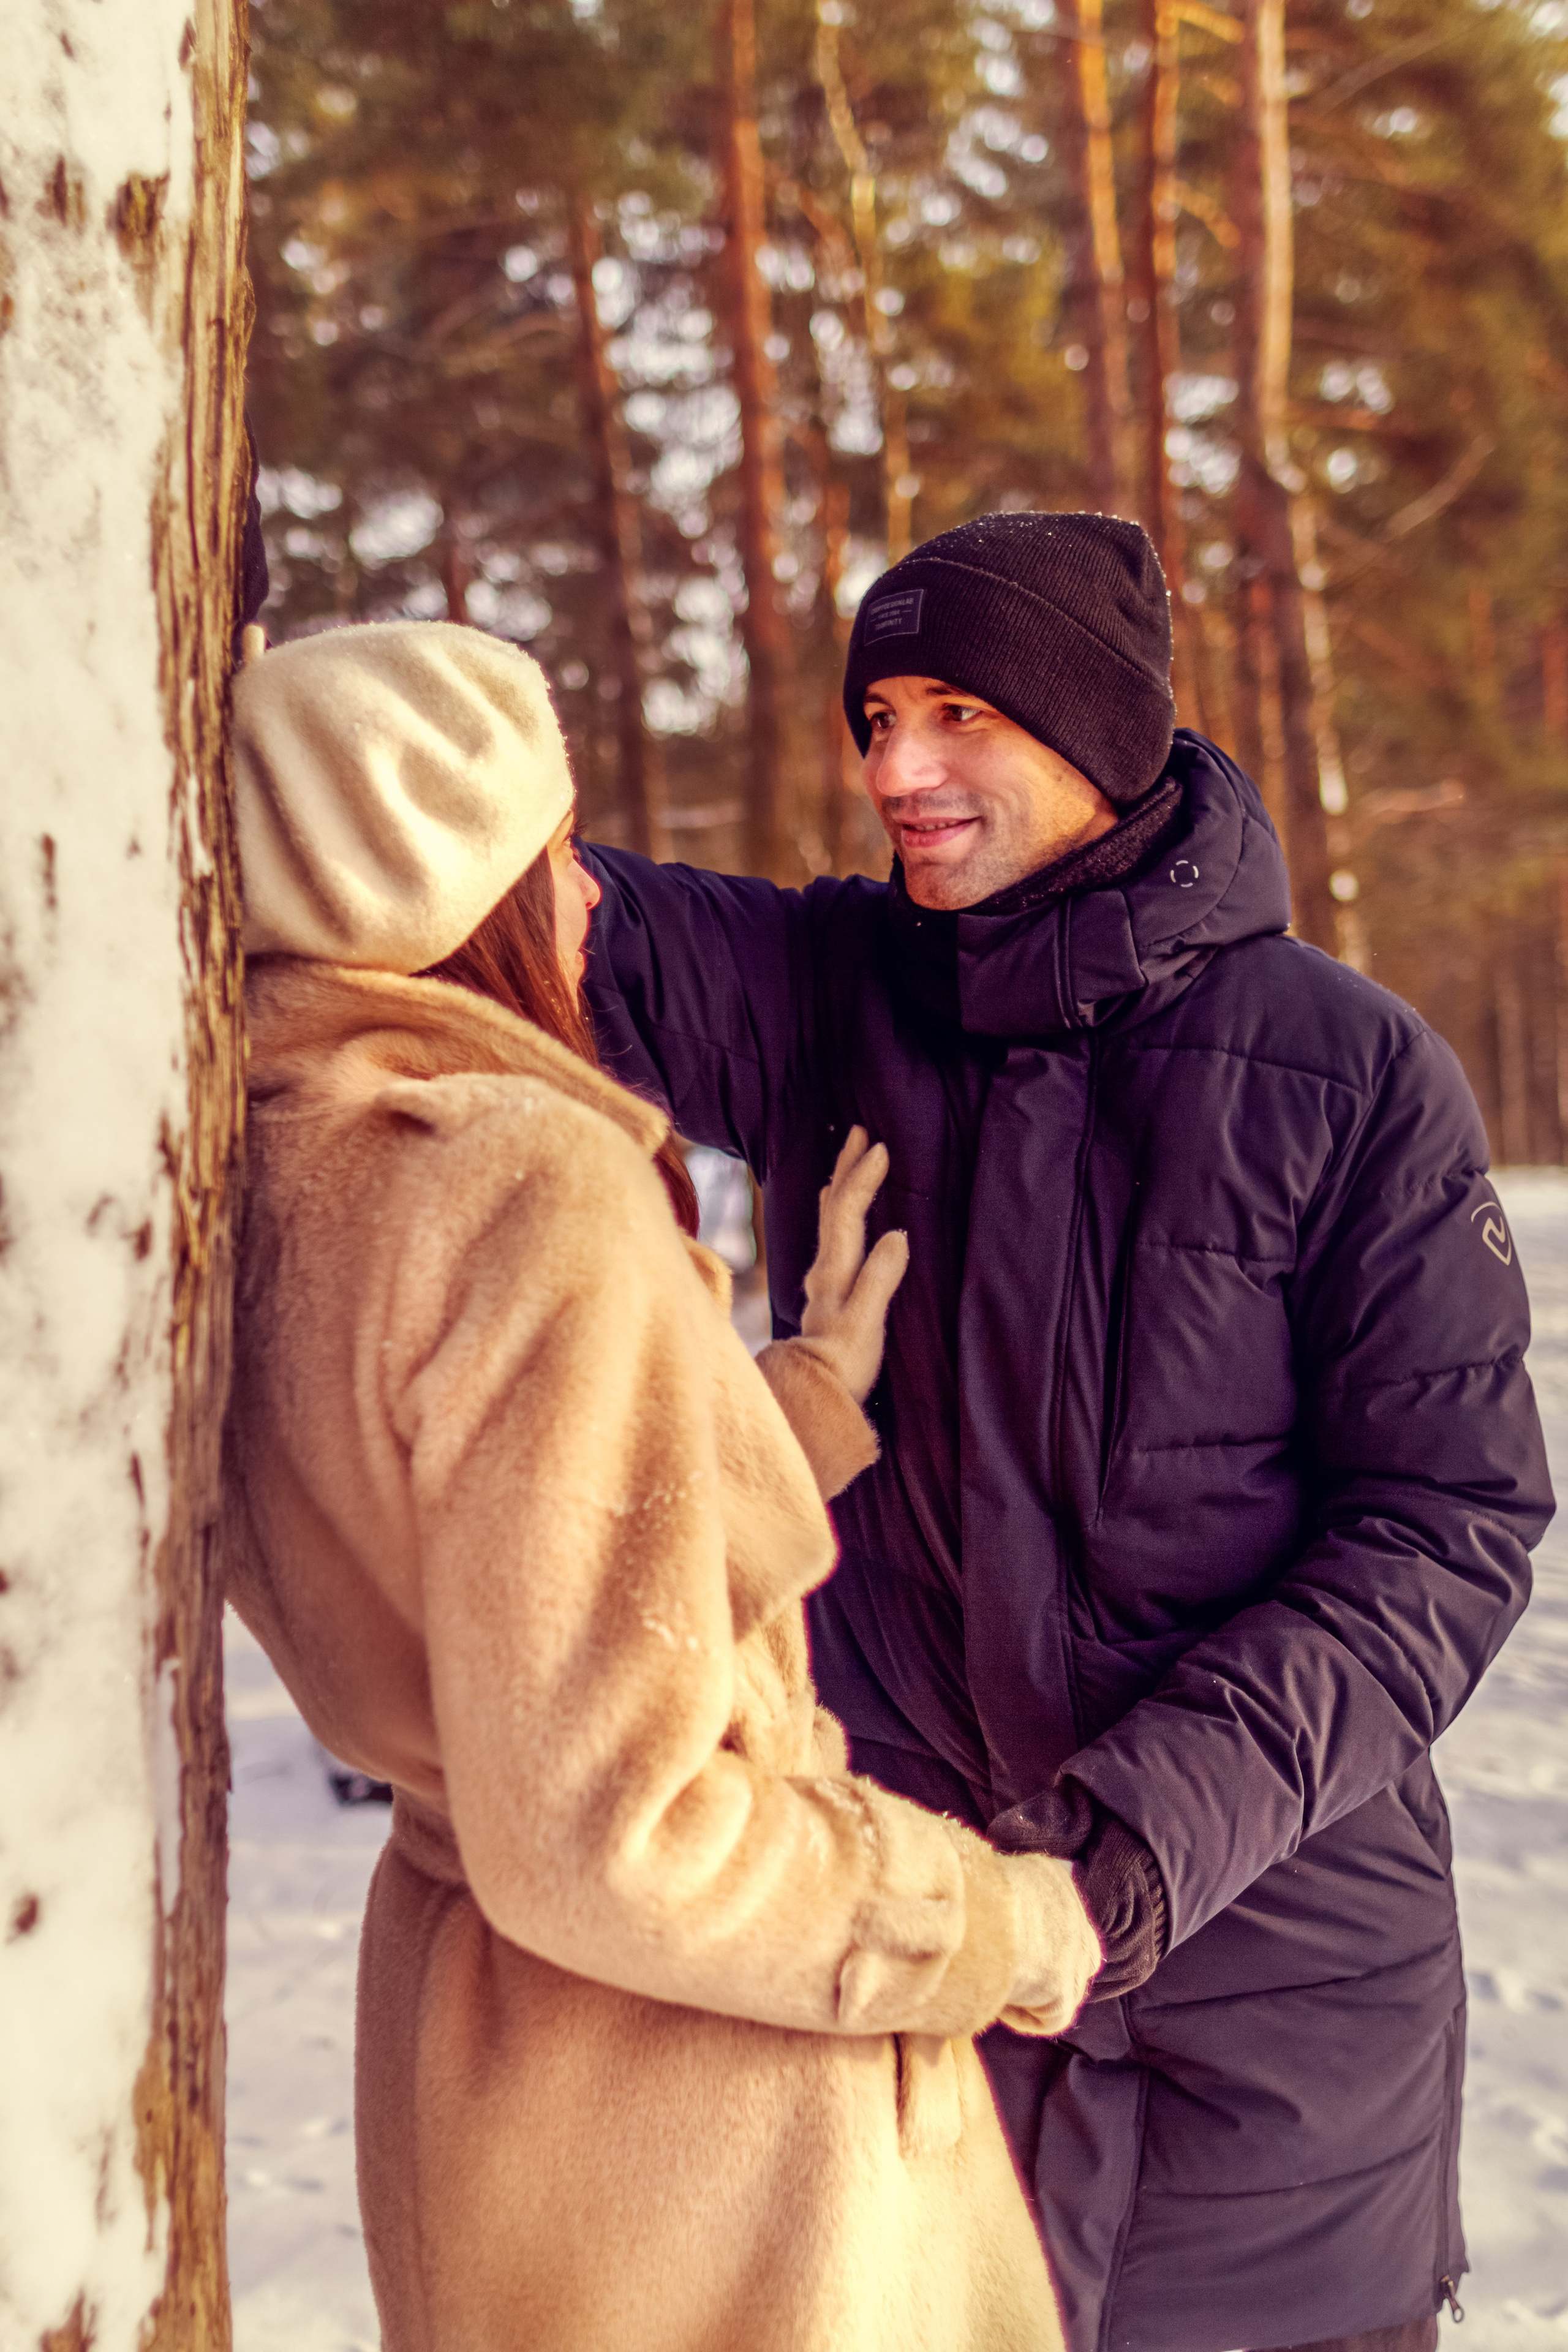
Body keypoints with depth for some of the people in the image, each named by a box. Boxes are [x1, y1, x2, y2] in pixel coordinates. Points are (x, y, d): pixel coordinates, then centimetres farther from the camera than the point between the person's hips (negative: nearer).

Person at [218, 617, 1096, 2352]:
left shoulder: (275, 1194, 2)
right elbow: (606, 1836, -26)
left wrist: (816, 1382, 12)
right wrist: (997, 1922, -13)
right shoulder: (534, 1190, -25)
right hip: (690, 2113, -8)